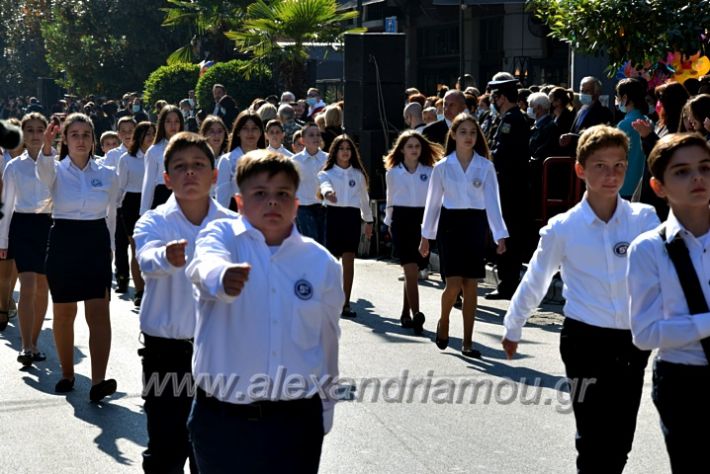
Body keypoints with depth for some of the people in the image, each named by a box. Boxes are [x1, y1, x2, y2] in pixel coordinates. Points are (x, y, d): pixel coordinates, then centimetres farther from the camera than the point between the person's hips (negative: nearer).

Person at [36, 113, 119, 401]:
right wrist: (46, 147, -48)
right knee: (63, 314, 9)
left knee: (99, 313, -11)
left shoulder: (108, 175, 4)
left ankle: (98, 382, -17)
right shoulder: (57, 171, -2)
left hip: (96, 244, 0)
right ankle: (67, 374, 25)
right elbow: (44, 171, -28)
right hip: (63, 244, 0)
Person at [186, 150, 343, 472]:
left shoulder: (321, 263, 3)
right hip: (221, 420, -1)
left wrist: (325, 411, 19)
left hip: (296, 421, 1)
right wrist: (221, 277, -51)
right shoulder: (222, 235, -3)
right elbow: (205, 263, -28)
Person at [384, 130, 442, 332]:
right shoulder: (393, 173, 6)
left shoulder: (429, 172, 5)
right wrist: (390, 223, 17)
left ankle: (405, 314, 19)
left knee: (413, 270, 8)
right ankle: (416, 315, -20)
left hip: (423, 219, 2)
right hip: (402, 219, -2)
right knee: (411, 269, -13)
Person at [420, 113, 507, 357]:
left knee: (471, 285, 2)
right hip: (450, 224, -1)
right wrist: (426, 236, 9)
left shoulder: (485, 166, 1)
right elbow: (433, 202, 8)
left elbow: (492, 201, -3)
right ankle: (443, 322, 19)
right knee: (454, 283, -11)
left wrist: (500, 235, -13)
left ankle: (467, 342, 10)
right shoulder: (442, 167, 2)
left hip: (475, 225, 1)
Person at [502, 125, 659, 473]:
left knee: (621, 443, 10)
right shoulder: (563, 228, -5)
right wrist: (513, 328, 17)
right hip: (585, 340, -2)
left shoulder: (644, 219, -2)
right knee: (595, 443, -2)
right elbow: (534, 283, 8)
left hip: (633, 342, 2)